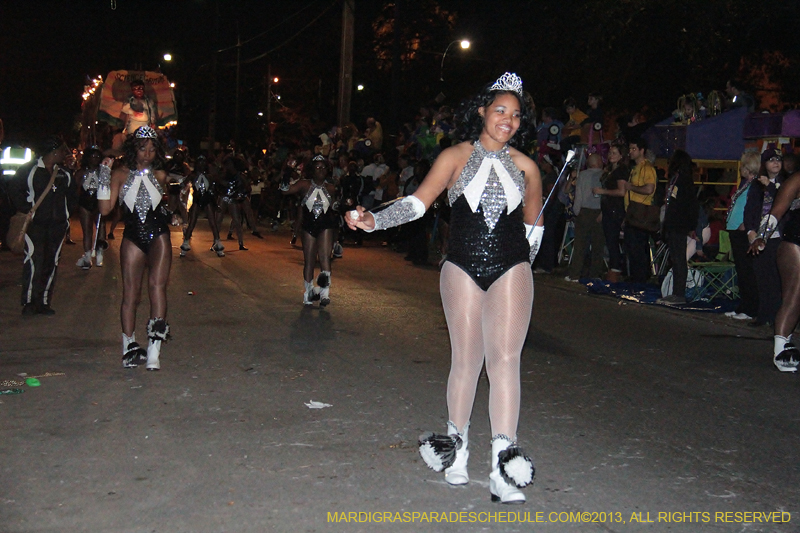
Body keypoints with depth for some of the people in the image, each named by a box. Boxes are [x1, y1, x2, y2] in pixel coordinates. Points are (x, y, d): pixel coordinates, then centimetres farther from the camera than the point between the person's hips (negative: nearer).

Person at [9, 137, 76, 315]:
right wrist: (27, 209, -10)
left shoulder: (65, 175, 13)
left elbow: (73, 196, 25)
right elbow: (14, 191, -4)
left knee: (51, 264, 5)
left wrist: (66, 212, 12)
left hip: (57, 225, 5)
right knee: (34, 261, -11)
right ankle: (29, 302, -2)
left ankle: (44, 302, 12)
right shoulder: (29, 169, -2)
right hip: (35, 224, -5)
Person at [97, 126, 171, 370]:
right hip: (132, 238, 0)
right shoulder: (120, 174, 3)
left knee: (157, 285, -18)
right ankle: (129, 348, 13)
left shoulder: (160, 175, 11)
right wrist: (104, 177, -11)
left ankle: (154, 350, -23)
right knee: (131, 293, 2)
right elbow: (105, 208, -7)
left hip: (159, 235, 0)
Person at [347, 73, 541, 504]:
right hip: (462, 269, -1)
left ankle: (504, 465, -10)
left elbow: (533, 224, 18)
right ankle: (455, 445, 23)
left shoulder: (525, 167, 8)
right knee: (467, 360, 4)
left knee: (504, 358, -8)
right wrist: (374, 220, -17)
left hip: (511, 270, 1)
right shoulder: (455, 157, 3)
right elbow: (417, 202, -4)